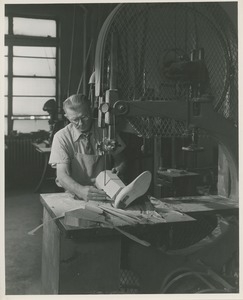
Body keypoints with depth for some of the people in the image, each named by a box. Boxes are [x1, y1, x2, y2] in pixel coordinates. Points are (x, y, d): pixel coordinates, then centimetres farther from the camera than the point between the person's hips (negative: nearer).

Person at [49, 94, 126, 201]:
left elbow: (120, 161, 10)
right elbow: (62, 175, -14)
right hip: (75, 193, -2)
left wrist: (117, 169, -15)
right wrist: (81, 191, -34)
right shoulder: (61, 137, -4)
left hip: (104, 192, 2)